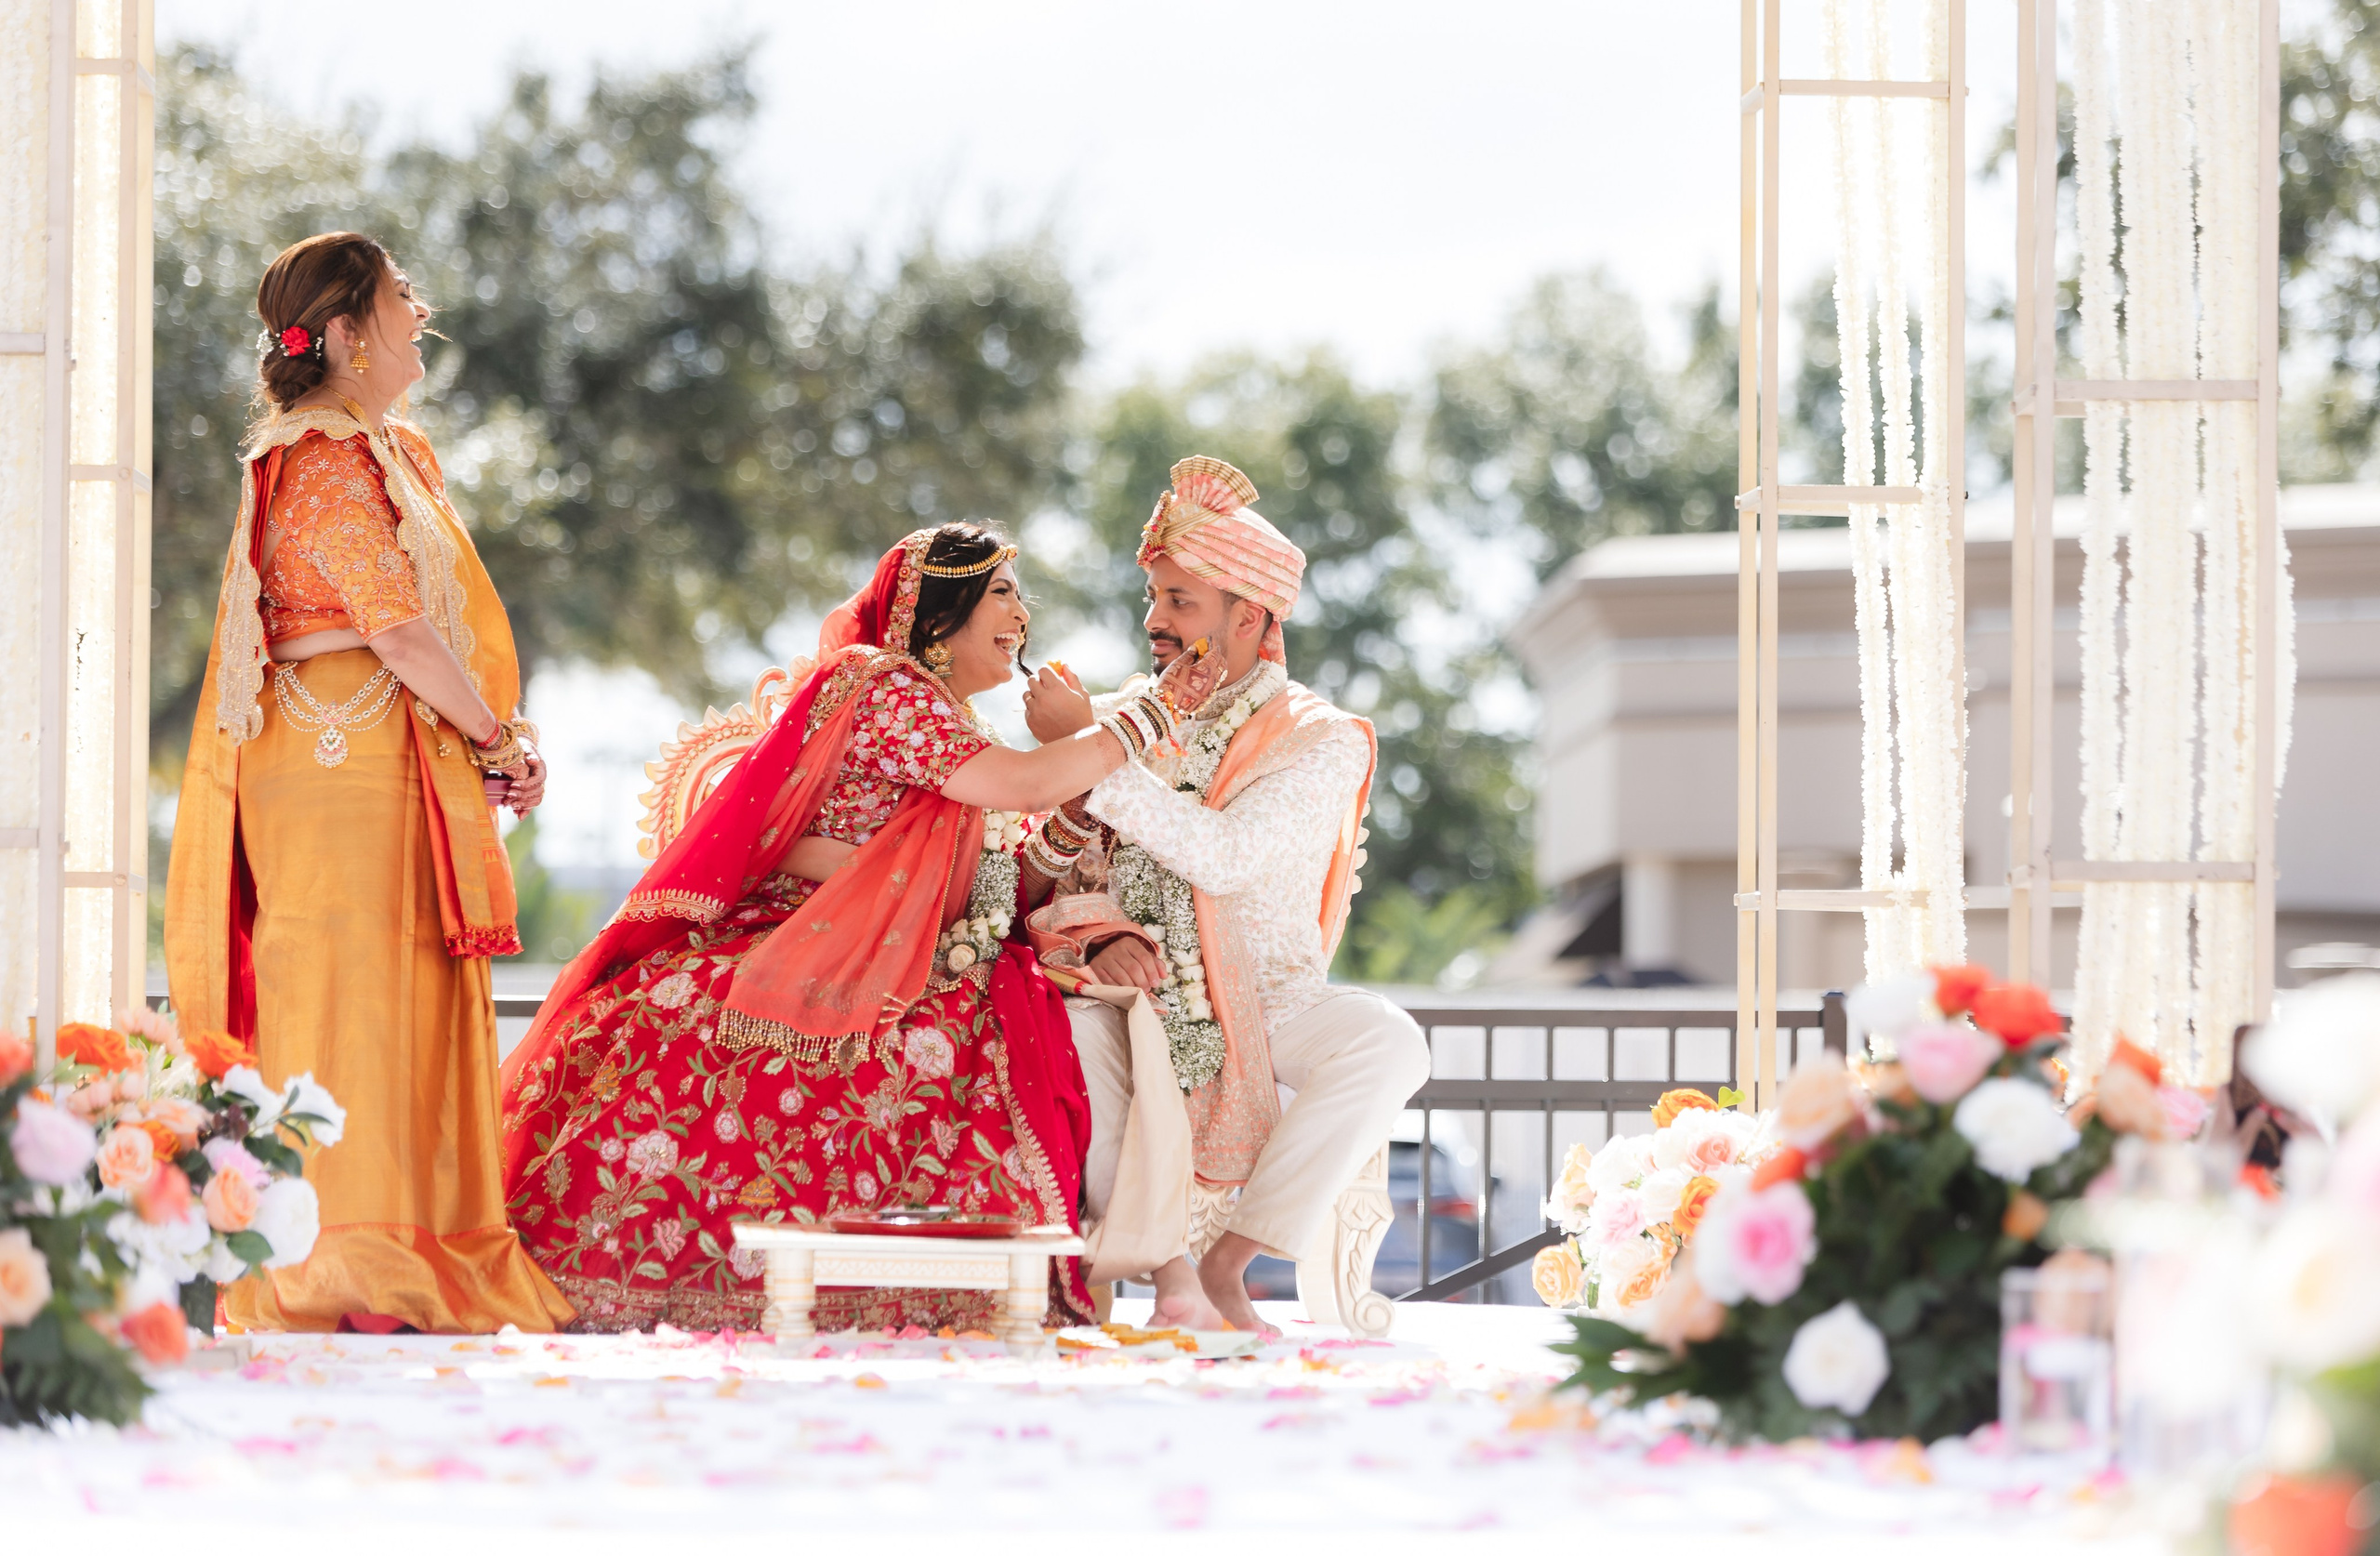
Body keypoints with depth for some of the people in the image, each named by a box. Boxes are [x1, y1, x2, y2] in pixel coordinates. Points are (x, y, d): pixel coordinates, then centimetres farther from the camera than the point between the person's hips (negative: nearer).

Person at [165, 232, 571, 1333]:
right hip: (346, 769, -9)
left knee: (413, 1010, 8)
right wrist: (497, 741, -8)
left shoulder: (396, 452, 18)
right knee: (350, 1005, -9)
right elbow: (395, 627, -18)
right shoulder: (326, 463, -12)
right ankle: (346, 1284, -9)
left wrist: (494, 736, 3)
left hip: (397, 771, 9)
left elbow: (442, 618, 17)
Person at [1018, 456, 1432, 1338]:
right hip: (1134, 993, 1)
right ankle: (1168, 1270, -26)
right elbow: (1055, 865, 7)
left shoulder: (1322, 743, -4)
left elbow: (1226, 856, -21)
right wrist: (1097, 929, -17)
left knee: (1388, 1044, -32)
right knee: (1064, 1025, -34)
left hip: (1265, 999, -1)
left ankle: (1230, 1264, -24)